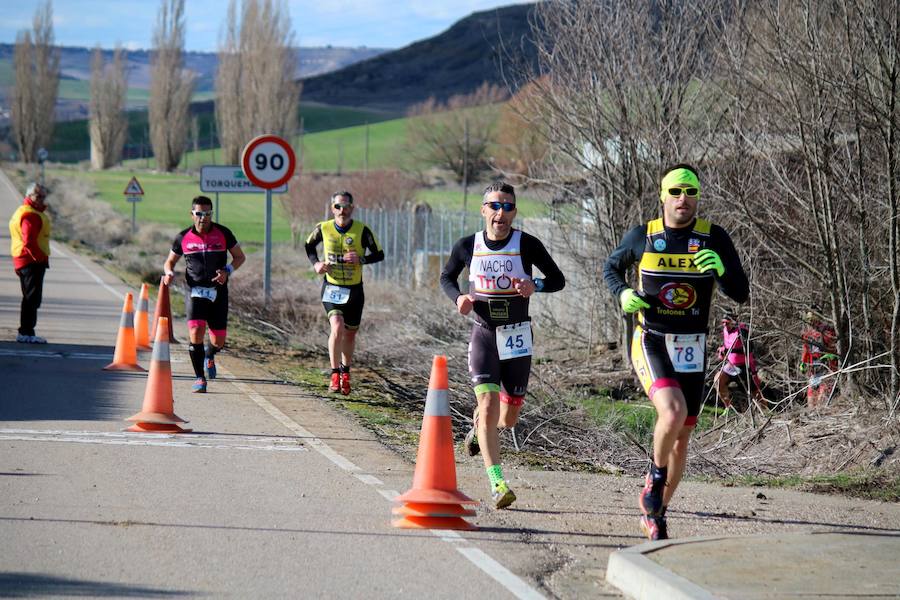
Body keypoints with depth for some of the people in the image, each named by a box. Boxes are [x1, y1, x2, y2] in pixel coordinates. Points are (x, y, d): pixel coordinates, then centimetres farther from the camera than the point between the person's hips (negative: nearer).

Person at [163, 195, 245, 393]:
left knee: (218, 341, 3)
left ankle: (209, 355, 41)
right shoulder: (183, 238, 1)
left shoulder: (223, 233, -1)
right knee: (196, 333, -20)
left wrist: (227, 271, -11)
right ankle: (199, 378, -6)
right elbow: (170, 261, 14)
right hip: (195, 292, -1)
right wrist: (169, 273, -9)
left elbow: (240, 257, 8)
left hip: (218, 293, 1)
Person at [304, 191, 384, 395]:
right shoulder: (323, 229, -4)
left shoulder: (362, 230, -8)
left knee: (350, 333, 12)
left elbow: (379, 254, -2)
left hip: (354, 289, 1)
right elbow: (309, 246, 16)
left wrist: (361, 259, -20)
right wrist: (315, 263, -3)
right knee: (337, 326, -22)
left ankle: (345, 371, 34)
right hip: (331, 287, -1)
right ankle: (335, 373, -15)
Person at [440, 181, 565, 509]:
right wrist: (458, 297, -8)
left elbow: (558, 279, 1)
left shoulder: (527, 245, -7)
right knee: (489, 406, -18)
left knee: (508, 418, 9)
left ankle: (478, 424, 46)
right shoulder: (467, 246, -3)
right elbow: (446, 277, 14)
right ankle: (497, 484, -17)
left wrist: (535, 285, -20)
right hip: (484, 334, -1)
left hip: (517, 335, 1)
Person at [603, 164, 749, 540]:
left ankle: (655, 515, 26)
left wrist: (720, 270, -27)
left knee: (681, 437, 9)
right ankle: (655, 482, -1)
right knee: (672, 413, -27)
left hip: (691, 350, 2)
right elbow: (611, 267, 17)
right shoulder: (643, 237, -2)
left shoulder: (713, 238, -3)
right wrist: (623, 294, -4)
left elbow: (740, 294, -6)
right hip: (650, 343, -2)